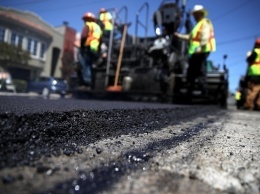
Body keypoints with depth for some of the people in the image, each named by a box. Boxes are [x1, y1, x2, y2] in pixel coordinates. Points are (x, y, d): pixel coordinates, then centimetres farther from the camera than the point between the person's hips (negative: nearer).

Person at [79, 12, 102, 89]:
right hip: (95, 50, 8)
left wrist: (81, 45, -2)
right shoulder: (98, 27, 29)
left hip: (88, 48, -8)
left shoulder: (88, 25, 5)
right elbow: (100, 40, 20)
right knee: (89, 66, 9)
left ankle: (87, 83, -19)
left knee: (85, 66, -10)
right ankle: (90, 84, 6)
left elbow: (84, 36, -12)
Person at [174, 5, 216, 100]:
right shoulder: (198, 24, 28)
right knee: (191, 73, 10)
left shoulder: (205, 23, -3)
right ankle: (189, 95, 15)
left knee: (200, 73, -12)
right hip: (195, 52, 10)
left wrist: (200, 47, -31)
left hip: (201, 52, -10)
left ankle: (205, 93, -6)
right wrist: (180, 35, 26)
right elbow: (191, 36, 31)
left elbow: (205, 36, -19)